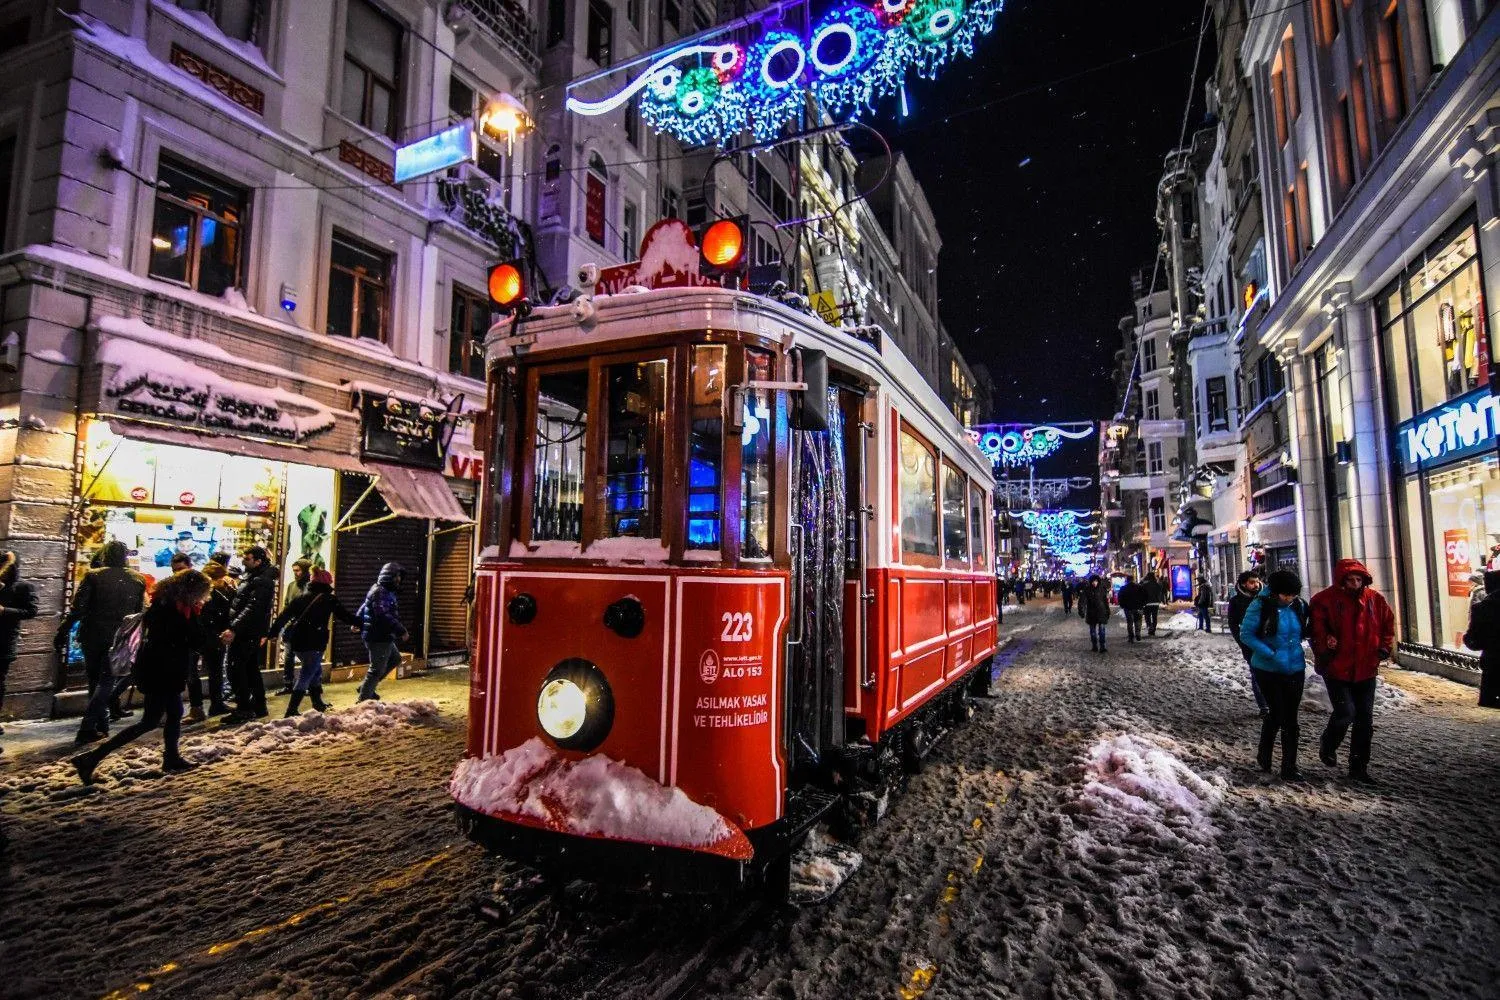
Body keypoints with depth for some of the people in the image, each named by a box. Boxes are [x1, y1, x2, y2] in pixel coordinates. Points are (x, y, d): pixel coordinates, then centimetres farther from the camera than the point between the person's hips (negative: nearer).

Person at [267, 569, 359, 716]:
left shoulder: (302, 595, 13)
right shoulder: (329, 598, -2)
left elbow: (284, 615, 10)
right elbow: (345, 615, -1)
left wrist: (271, 633, 11)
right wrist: (359, 622, 13)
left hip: (294, 640, 7)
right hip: (313, 642, -7)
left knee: (316, 670, 23)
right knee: (305, 676, -2)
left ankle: (317, 702, 32)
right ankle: (292, 711, -7)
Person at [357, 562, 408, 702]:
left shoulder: (386, 591, 14)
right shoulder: (380, 593, -19)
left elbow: (363, 608, 25)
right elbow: (385, 616, -29)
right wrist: (401, 630, -25)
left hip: (383, 636, 11)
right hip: (379, 637, -11)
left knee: (395, 658, 23)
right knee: (377, 669, -2)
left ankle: (367, 687, 25)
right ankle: (364, 699, 9)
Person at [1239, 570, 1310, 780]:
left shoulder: (1299, 606, 1)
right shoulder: (1261, 605, -13)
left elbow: (1303, 631, 18)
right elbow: (1245, 634, -12)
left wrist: (1293, 644, -1)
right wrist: (1271, 654, -18)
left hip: (1295, 668, 4)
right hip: (1268, 669, -4)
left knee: (1291, 718, 6)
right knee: (1277, 713, -4)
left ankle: (1289, 767, 16)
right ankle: (1264, 756, 19)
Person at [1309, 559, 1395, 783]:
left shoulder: (1376, 599, 1)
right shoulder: (1326, 599, -11)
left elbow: (1388, 624, 14)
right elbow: (1316, 627, -7)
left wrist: (1384, 648, 3)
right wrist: (1324, 648, -18)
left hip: (1366, 670, 5)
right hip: (1337, 669, -5)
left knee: (1365, 719, 8)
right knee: (1345, 712, -12)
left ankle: (1359, 768, 20)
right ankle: (1328, 747, 19)